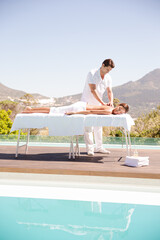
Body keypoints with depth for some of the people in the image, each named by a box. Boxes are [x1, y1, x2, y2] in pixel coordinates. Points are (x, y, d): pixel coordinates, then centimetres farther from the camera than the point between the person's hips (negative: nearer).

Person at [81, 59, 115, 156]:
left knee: (98, 125, 9)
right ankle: (90, 149, -3)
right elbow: (93, 90, -26)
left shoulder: (108, 77, 1)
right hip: (87, 103, -6)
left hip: (98, 104, 6)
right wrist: (102, 103, -30)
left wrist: (111, 102, -23)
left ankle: (99, 147, 17)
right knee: (89, 126, -7)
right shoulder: (92, 74, -18)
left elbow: (109, 91, -2)